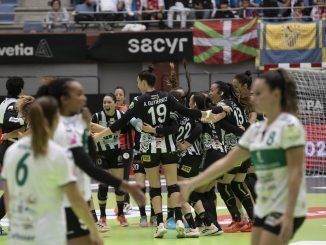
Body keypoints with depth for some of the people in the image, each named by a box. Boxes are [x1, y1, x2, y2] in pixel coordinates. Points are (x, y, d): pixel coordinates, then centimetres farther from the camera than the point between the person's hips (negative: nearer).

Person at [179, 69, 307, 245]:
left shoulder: (289, 125, -13)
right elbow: (227, 161, 15)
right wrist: (192, 184, 9)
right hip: (263, 209, 8)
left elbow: (296, 172, -17)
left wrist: (289, 216, -23)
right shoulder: (256, 129, 11)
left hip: (285, 210, -8)